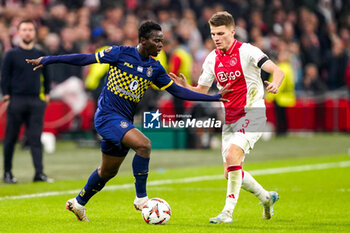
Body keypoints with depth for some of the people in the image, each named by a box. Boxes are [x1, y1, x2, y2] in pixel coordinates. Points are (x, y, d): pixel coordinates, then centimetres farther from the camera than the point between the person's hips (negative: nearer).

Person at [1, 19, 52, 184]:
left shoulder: (40, 55, 12)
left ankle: (39, 173, -10)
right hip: (16, 101, -2)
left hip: (36, 101, 2)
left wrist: (46, 94, 12)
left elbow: (46, 76, 20)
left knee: (35, 138, -5)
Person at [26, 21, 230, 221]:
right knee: (143, 144, -26)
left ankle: (79, 203, 37)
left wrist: (214, 98, 6)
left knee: (108, 171, 16)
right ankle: (141, 198, -16)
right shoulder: (120, 53, -9)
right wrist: (48, 60, -7)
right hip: (108, 115, -7)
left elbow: (178, 91, 11)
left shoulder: (155, 68, 7)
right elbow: (85, 59, -5)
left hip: (124, 122, 7)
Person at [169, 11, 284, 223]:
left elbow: (278, 71, -17)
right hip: (229, 118, 7)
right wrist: (184, 86, -9)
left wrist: (275, 85, -40)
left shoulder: (247, 51, -12)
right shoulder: (212, 59, 6)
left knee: (232, 156, -26)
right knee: (231, 172, 7)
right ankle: (267, 198, 32)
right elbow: (202, 91, 12)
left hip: (252, 114, -7)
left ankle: (228, 212, -22)